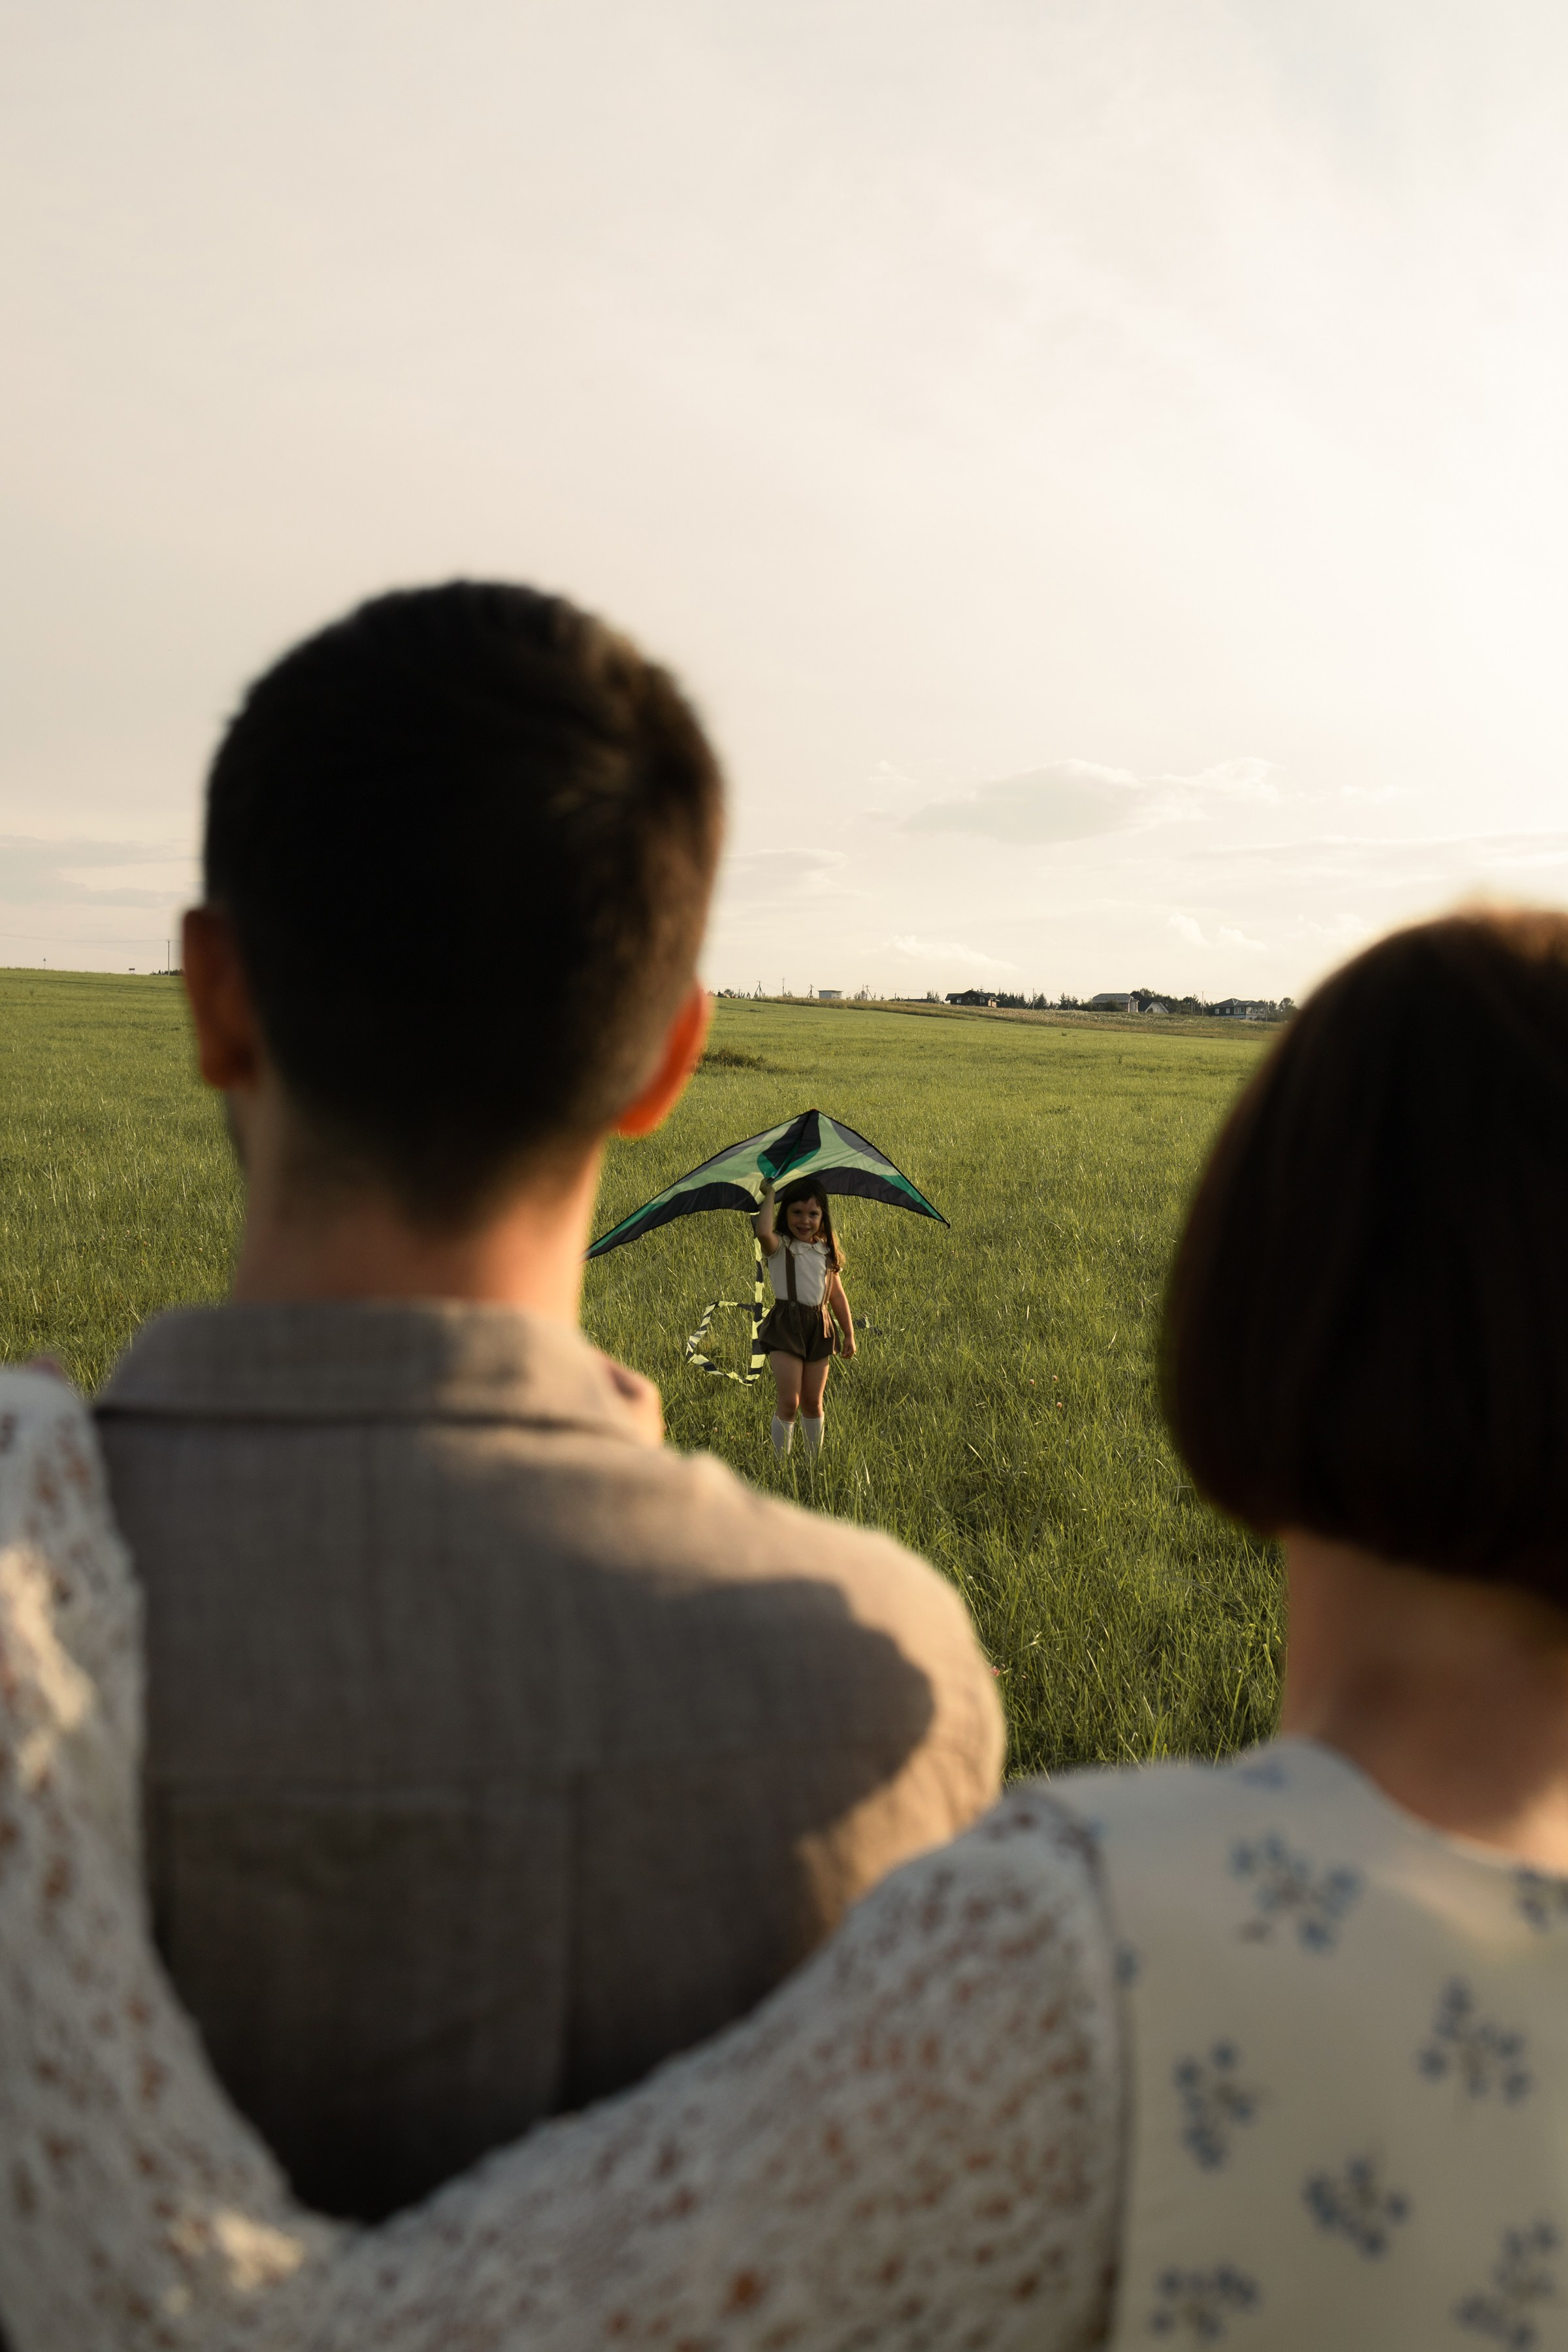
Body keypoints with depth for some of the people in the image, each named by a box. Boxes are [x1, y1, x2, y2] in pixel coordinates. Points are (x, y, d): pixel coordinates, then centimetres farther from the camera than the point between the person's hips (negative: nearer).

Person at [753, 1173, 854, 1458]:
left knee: (813, 1402, 11)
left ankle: (815, 1462, 23)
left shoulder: (827, 1252, 11)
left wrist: (849, 1334, 16)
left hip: (820, 1327, 4)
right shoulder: (780, 1247, -4)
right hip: (786, 1326, -4)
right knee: (788, 1402, -11)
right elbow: (764, 1232, -29)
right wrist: (770, 1196, -15)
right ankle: (781, 1464, -3)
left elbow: (837, 1296, 16)